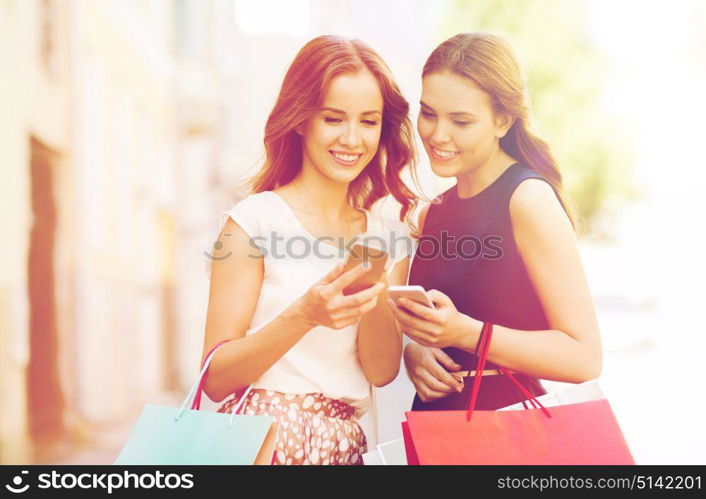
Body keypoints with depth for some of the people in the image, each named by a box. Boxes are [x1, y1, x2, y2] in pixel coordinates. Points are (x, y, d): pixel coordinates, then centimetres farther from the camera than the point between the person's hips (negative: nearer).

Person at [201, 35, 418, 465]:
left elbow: (382, 372, 1)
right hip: (263, 440, 1)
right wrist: (304, 316, -23)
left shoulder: (389, 235, 7)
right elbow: (215, 380, -10)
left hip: (346, 445, -1)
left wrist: (374, 297, -17)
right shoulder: (256, 220, -7)